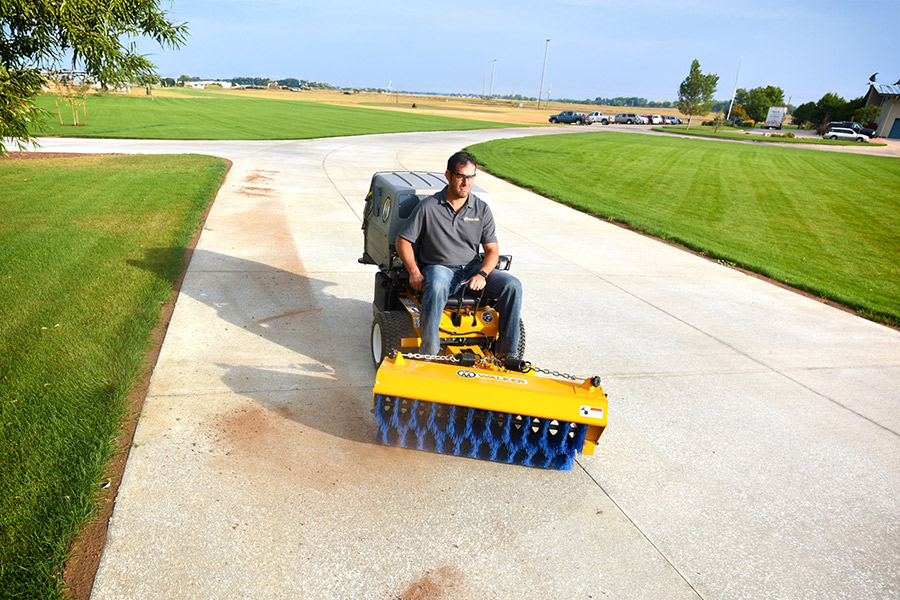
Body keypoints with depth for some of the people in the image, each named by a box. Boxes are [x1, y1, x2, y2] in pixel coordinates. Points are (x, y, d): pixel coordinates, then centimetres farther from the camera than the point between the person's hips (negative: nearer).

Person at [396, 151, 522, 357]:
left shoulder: (482, 209, 6)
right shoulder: (428, 207, -2)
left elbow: (492, 251, 4)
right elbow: (403, 241, 1)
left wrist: (482, 274, -17)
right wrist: (414, 273, -14)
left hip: (473, 268, 4)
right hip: (439, 268, -3)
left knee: (512, 285, -20)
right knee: (436, 287, -40)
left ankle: (508, 352, -12)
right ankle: (429, 353, -32)